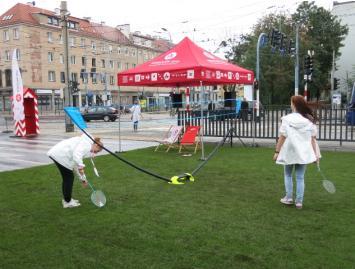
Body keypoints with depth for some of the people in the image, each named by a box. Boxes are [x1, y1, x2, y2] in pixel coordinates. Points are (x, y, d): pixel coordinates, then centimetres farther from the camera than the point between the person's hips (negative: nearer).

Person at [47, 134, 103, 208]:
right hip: (60, 155, -10)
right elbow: (76, 155, -25)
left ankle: (67, 199, 31)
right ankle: (67, 202, 12)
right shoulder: (87, 144, -7)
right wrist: (81, 167, -20)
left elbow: (77, 164, 28)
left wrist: (83, 179, 31)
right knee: (69, 177, 2)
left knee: (67, 178, 19)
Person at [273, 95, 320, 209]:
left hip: (289, 152, -2)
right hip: (304, 153, 2)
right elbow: (313, 138, 0)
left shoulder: (287, 119, -11)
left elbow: (282, 137, -11)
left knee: (287, 175, 18)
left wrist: (277, 151, -5)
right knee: (300, 177, 10)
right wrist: (316, 153, 5)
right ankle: (299, 201, 12)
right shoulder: (310, 120, -2)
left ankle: (289, 198, 19)